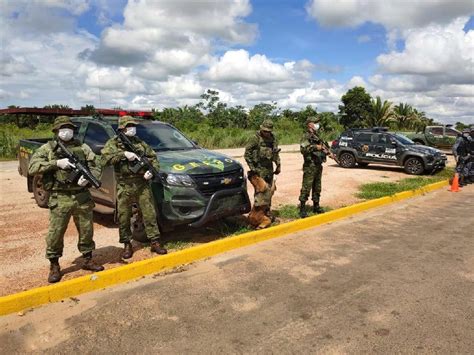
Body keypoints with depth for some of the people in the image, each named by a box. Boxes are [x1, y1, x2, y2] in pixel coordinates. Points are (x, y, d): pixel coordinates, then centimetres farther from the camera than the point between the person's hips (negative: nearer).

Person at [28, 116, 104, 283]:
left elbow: (96, 167, 7)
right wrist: (56, 163, -17)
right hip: (60, 199, -2)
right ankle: (54, 266, 18)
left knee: (86, 230, 11)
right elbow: (32, 167, -6)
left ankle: (88, 260, 28)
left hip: (83, 197, 3)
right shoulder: (47, 148, 3)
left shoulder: (83, 148, 9)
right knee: (55, 233, 2)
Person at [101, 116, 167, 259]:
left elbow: (153, 158, 13)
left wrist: (152, 170, -6)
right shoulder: (113, 143, 2)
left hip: (143, 185, 2)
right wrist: (124, 154, -22)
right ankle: (127, 244, 22)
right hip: (124, 187, -2)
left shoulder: (140, 142, 12)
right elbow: (105, 159, -15)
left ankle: (155, 242, 12)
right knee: (124, 217, 6)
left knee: (150, 214, 3)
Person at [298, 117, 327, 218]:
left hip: (318, 166, 9)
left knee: (317, 188, 15)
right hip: (310, 166, -9)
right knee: (306, 188, -7)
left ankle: (316, 206, 25)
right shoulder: (306, 136, -10)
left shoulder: (316, 136, 16)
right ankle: (302, 209, -2)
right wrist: (315, 147, -25)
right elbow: (303, 149, -25)